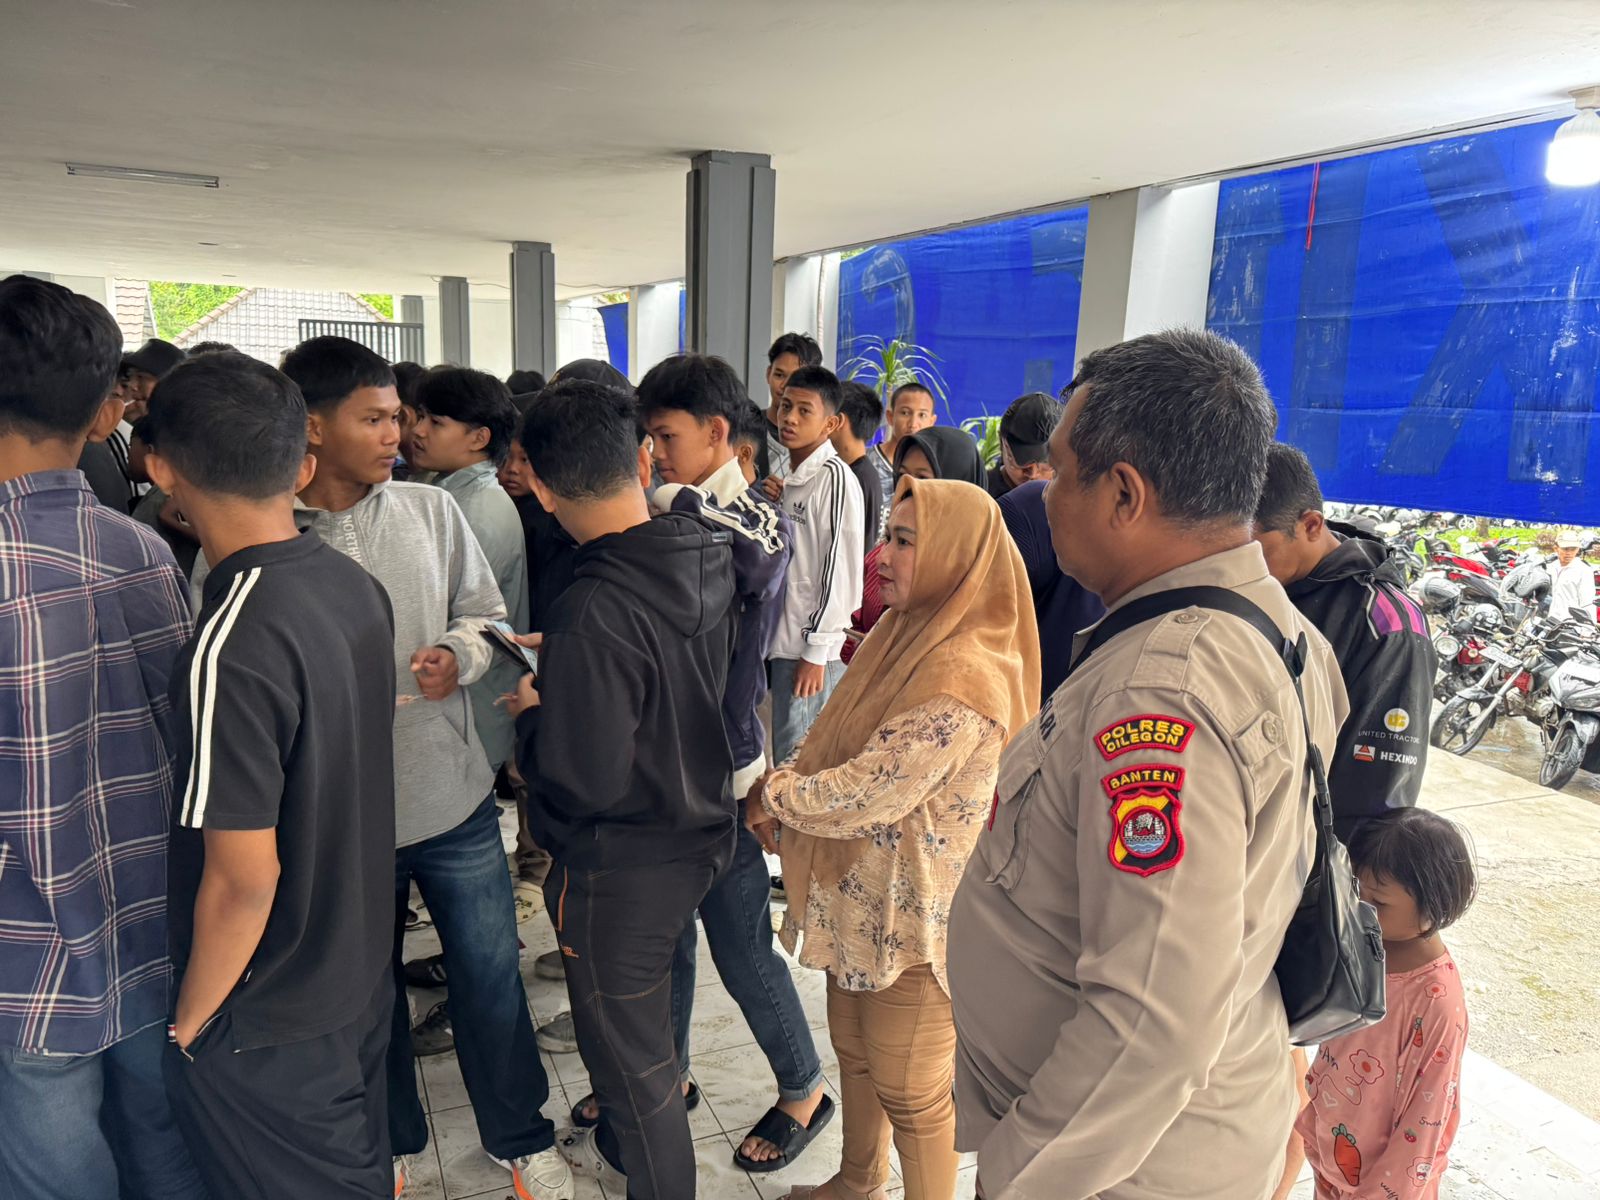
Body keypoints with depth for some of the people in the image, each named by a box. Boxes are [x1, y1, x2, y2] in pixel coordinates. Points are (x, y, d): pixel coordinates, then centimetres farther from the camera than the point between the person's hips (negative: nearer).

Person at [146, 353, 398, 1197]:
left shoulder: (230, 644, -29)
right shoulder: (357, 586, -6)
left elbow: (243, 875, -24)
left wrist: (190, 1022, -9)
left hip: (270, 1024, -6)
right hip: (360, 970, 7)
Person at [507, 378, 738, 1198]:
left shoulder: (594, 612, -31)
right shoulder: (705, 557, -7)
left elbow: (583, 781, -28)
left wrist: (531, 714, -11)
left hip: (622, 869, -8)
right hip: (695, 833, 9)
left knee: (631, 1053, 15)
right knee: (637, 1025, 30)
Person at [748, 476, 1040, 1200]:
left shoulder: (964, 676, -27)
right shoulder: (905, 633, 4)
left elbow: (868, 792, -27)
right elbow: (839, 746, 12)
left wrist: (773, 797, -11)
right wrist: (786, 791, -5)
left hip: (914, 911, -10)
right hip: (863, 897, 10)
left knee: (910, 1090, 10)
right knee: (853, 1049, 27)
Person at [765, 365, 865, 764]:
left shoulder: (834, 477, -13)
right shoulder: (790, 477, 14)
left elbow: (840, 570, -16)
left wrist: (816, 651, -16)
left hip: (813, 649, -8)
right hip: (783, 642, 8)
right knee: (785, 760, 14)